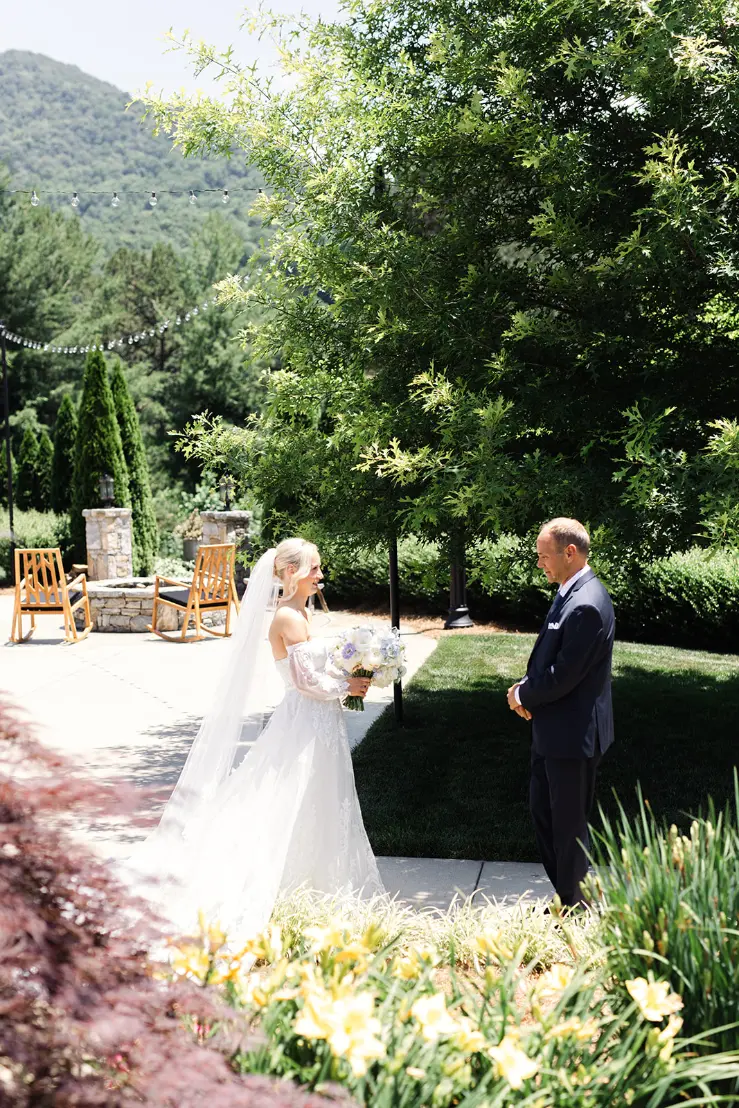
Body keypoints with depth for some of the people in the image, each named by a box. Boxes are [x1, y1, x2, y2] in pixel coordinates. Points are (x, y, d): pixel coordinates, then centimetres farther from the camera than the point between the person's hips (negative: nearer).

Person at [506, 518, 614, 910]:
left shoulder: (586, 606, -25)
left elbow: (562, 676, -24)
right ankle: (568, 895, 34)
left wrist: (523, 695, -8)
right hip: (552, 730, 10)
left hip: (571, 735, -10)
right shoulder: (570, 592, 7)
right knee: (541, 809, 20)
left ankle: (573, 907, 22)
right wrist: (526, 689, -2)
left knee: (568, 823, 5)